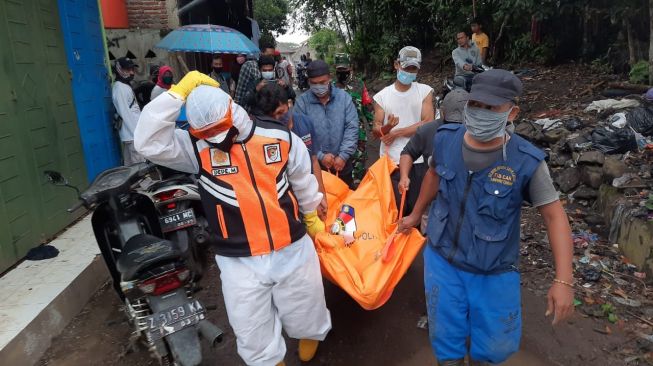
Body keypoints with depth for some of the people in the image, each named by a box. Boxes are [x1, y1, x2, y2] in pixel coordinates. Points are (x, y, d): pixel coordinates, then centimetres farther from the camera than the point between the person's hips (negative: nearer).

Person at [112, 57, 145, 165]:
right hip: (133, 134, -10)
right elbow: (125, 114, -18)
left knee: (131, 165, 13)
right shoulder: (119, 88, -12)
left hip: (132, 133, 10)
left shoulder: (126, 86, 17)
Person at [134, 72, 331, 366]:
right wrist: (179, 92, -25)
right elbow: (148, 141, -24)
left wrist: (312, 218, 21)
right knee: (255, 338, 13)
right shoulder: (195, 148, -8)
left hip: (293, 250, 1)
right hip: (240, 262, -1)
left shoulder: (280, 137, -6)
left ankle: (310, 335, 59)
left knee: (305, 312, 25)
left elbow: (303, 182, 8)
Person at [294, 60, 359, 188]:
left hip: (342, 163, 1)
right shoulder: (302, 102, -8)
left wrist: (343, 155, -12)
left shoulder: (344, 97, -3)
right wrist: (320, 156, -15)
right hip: (314, 164, -1)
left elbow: (352, 128, -6)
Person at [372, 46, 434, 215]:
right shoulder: (382, 96, 5)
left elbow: (428, 123, -8)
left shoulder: (425, 91, 3)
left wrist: (396, 133, -9)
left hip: (418, 160, 0)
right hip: (390, 161, 0)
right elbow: (375, 130, 3)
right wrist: (387, 127, -21)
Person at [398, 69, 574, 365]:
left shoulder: (527, 161, -21)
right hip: (442, 259, 2)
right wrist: (416, 214, 20)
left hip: (495, 272, -1)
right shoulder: (445, 139, -11)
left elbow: (554, 216, -13)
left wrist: (563, 280, -18)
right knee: (446, 340, 14)